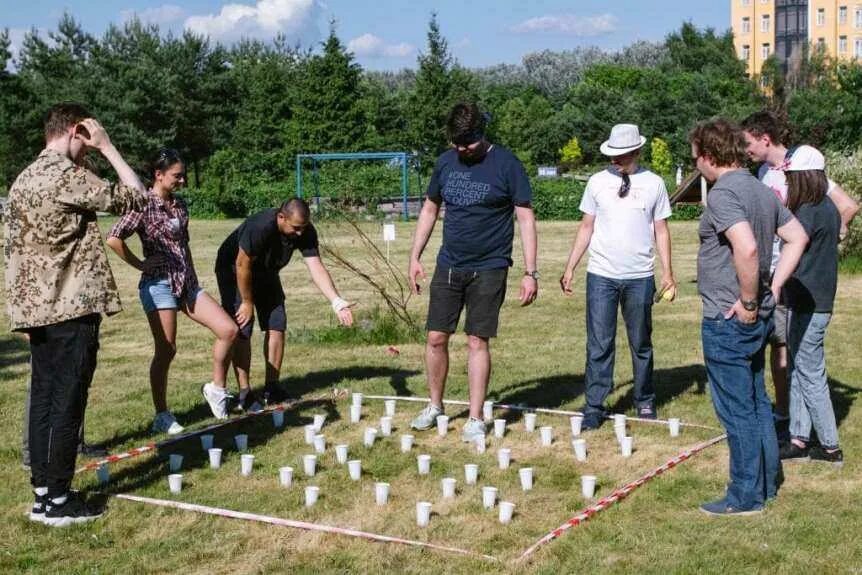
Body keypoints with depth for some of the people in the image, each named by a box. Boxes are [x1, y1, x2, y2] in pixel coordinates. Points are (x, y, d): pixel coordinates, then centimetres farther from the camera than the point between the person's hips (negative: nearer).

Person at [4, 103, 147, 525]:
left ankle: (42, 492, 17)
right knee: (67, 403, -3)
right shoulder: (68, 176, -13)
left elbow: (14, 247, 17)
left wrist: (29, 312, 20)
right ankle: (57, 500, 3)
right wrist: (108, 147, -3)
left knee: (43, 399, 11)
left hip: (38, 309, 9)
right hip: (73, 309, -9)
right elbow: (135, 198, -11)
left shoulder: (23, 180, 14)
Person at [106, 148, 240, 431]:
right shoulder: (145, 205, -11)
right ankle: (162, 416, 10)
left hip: (186, 283, 7)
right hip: (159, 283, -7)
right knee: (166, 350, -2)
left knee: (228, 330, -2)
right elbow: (113, 238, -20)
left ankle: (217, 387, 15)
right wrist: (139, 264, -13)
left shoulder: (179, 204, 12)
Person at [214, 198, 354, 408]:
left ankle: (271, 388, 7)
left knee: (276, 326, -1)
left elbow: (316, 267, -25)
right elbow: (242, 265, -29)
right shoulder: (260, 227, -38)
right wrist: (247, 302, -19)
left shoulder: (306, 232, -20)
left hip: (265, 272, 6)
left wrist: (337, 302, -37)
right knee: (241, 331, -12)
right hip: (234, 270, -6)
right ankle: (244, 392, -7)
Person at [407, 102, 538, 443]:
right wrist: (415, 256, 10)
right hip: (448, 265, 4)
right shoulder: (446, 162, 5)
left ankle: (475, 420, 9)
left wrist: (530, 272, -12)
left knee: (477, 342, -2)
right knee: (436, 338, 5)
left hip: (488, 269, -4)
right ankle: (435, 406, 24)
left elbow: (526, 218, -7)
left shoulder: (506, 165, -8)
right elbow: (429, 210, 16)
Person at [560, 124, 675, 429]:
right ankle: (594, 407, 5)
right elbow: (586, 227, 7)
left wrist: (668, 273, 2)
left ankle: (645, 401, 26)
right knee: (599, 344, -1)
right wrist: (570, 268, 3)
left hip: (640, 277, 0)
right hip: (601, 275, 0)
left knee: (641, 343, 11)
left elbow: (661, 231, 7)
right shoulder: (597, 181, 3)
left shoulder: (653, 184, 2)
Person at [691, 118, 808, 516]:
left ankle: (746, 496, 11)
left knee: (737, 410, 1)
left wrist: (748, 301, -21)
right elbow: (798, 237, 15)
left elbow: (747, 248, -33)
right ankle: (766, 483, 29)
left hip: (728, 320, -9)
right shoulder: (762, 191, 10)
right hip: (757, 318, 9)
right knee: (757, 403, 18)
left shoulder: (723, 193, -19)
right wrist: (773, 288, 10)